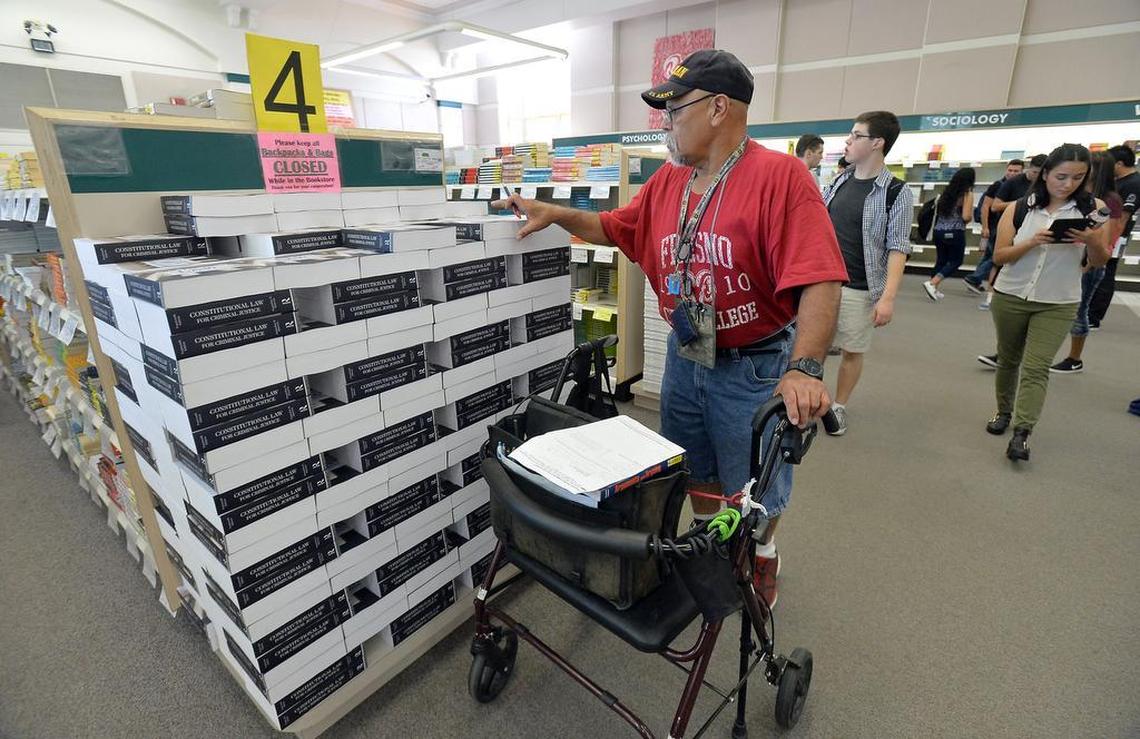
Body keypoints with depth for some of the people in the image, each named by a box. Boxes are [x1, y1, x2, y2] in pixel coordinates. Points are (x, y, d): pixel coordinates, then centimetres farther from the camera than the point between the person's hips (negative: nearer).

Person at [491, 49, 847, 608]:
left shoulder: (780, 175, -18)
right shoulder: (666, 182, 3)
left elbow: (818, 282, -25)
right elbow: (615, 229, 14)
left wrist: (804, 368, -35)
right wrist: (555, 214, 0)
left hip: (755, 365, -5)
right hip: (684, 356, 6)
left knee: (756, 483, 15)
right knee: (695, 467, 23)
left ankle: (762, 556, 43)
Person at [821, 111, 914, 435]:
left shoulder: (896, 193, -8)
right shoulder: (839, 180, 7)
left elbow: (897, 249, -11)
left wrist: (887, 297, -19)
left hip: (859, 290, -4)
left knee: (851, 350, 7)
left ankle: (839, 406, 24)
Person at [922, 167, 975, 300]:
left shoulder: (947, 192, 11)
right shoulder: (968, 194, -7)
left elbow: (937, 212, 15)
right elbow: (966, 217, -13)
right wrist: (972, 214, 8)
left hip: (939, 231, 6)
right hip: (955, 233, -6)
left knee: (941, 260, 16)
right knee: (956, 261, 6)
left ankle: (933, 288, 14)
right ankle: (931, 283, -11)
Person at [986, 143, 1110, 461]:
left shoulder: (1093, 208, -2)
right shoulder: (1018, 209, -4)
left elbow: (1100, 262, 0)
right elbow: (999, 256, -6)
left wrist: (1092, 240, -20)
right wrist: (1032, 242, -23)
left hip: (1058, 305, -1)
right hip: (1009, 298, 1)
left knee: (1036, 368, -9)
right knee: (1008, 360, 14)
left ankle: (1022, 434, -11)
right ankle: (1003, 411, 32)